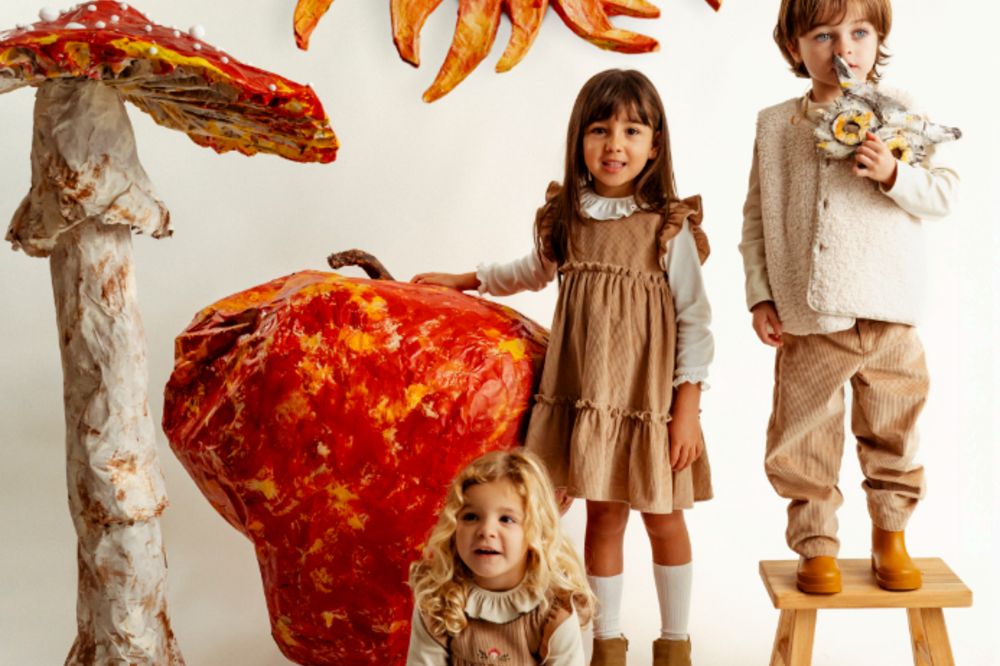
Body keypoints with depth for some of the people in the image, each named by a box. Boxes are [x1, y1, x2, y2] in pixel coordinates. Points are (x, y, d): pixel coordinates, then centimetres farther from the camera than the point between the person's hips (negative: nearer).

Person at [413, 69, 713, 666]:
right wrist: (466, 280, 30)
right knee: (604, 516, 10)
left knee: (663, 518, 9)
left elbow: (694, 321, -8)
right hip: (584, 396, 3)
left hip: (650, 399, -3)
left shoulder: (669, 227, -9)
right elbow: (538, 270, 24)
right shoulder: (567, 219, 2)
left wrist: (688, 408, -11)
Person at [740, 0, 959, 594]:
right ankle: (817, 546, 22)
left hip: (889, 321, 0)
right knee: (802, 445, 6)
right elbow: (758, 218, 6)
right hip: (807, 324, 0)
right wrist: (761, 296, 0)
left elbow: (946, 193, 0)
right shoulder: (776, 126, 5)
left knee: (892, 438, 12)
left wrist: (893, 174, -18)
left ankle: (891, 538, 30)